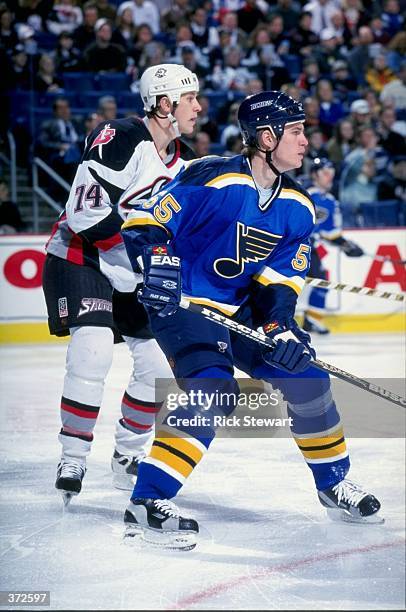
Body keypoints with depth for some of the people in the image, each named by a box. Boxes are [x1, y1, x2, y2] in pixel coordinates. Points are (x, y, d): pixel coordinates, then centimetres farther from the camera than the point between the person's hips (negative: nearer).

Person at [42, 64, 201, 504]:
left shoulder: (181, 162, 6)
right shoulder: (120, 140, -21)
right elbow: (87, 211, -27)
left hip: (134, 274, 8)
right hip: (79, 258, -8)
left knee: (159, 361, 3)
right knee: (93, 354, -22)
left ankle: (128, 456, 19)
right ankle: (72, 461, -10)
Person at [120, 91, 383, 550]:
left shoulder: (297, 207, 1)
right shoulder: (211, 179, -20)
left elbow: (280, 276, 0)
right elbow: (144, 223, -19)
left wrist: (281, 326, -16)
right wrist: (157, 261, -37)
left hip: (240, 311, 8)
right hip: (182, 304, -7)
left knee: (305, 377, 6)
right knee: (213, 392, -27)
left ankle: (334, 485, 27)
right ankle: (147, 504, -24)